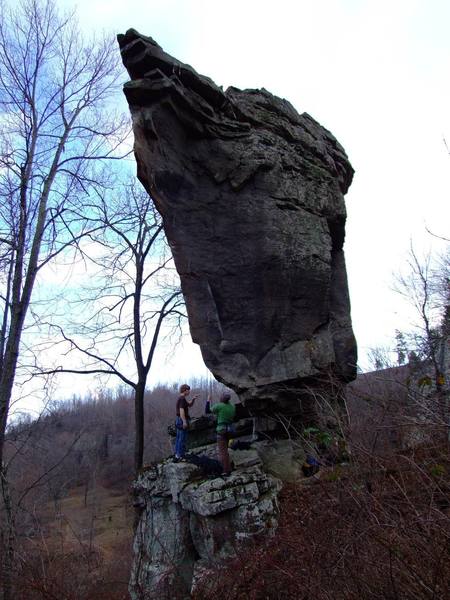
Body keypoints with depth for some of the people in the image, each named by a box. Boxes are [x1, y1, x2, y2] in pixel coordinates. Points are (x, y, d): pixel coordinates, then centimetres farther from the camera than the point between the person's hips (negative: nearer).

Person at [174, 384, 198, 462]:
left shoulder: (181, 398, 16)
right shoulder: (182, 398, -16)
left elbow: (189, 405, 25)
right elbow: (181, 410, -24)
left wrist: (193, 399, 7)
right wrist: (184, 421, -28)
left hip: (179, 420, 10)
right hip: (182, 420, -10)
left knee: (179, 438, 13)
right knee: (183, 438, -7)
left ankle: (177, 455, 19)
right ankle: (180, 456, -6)